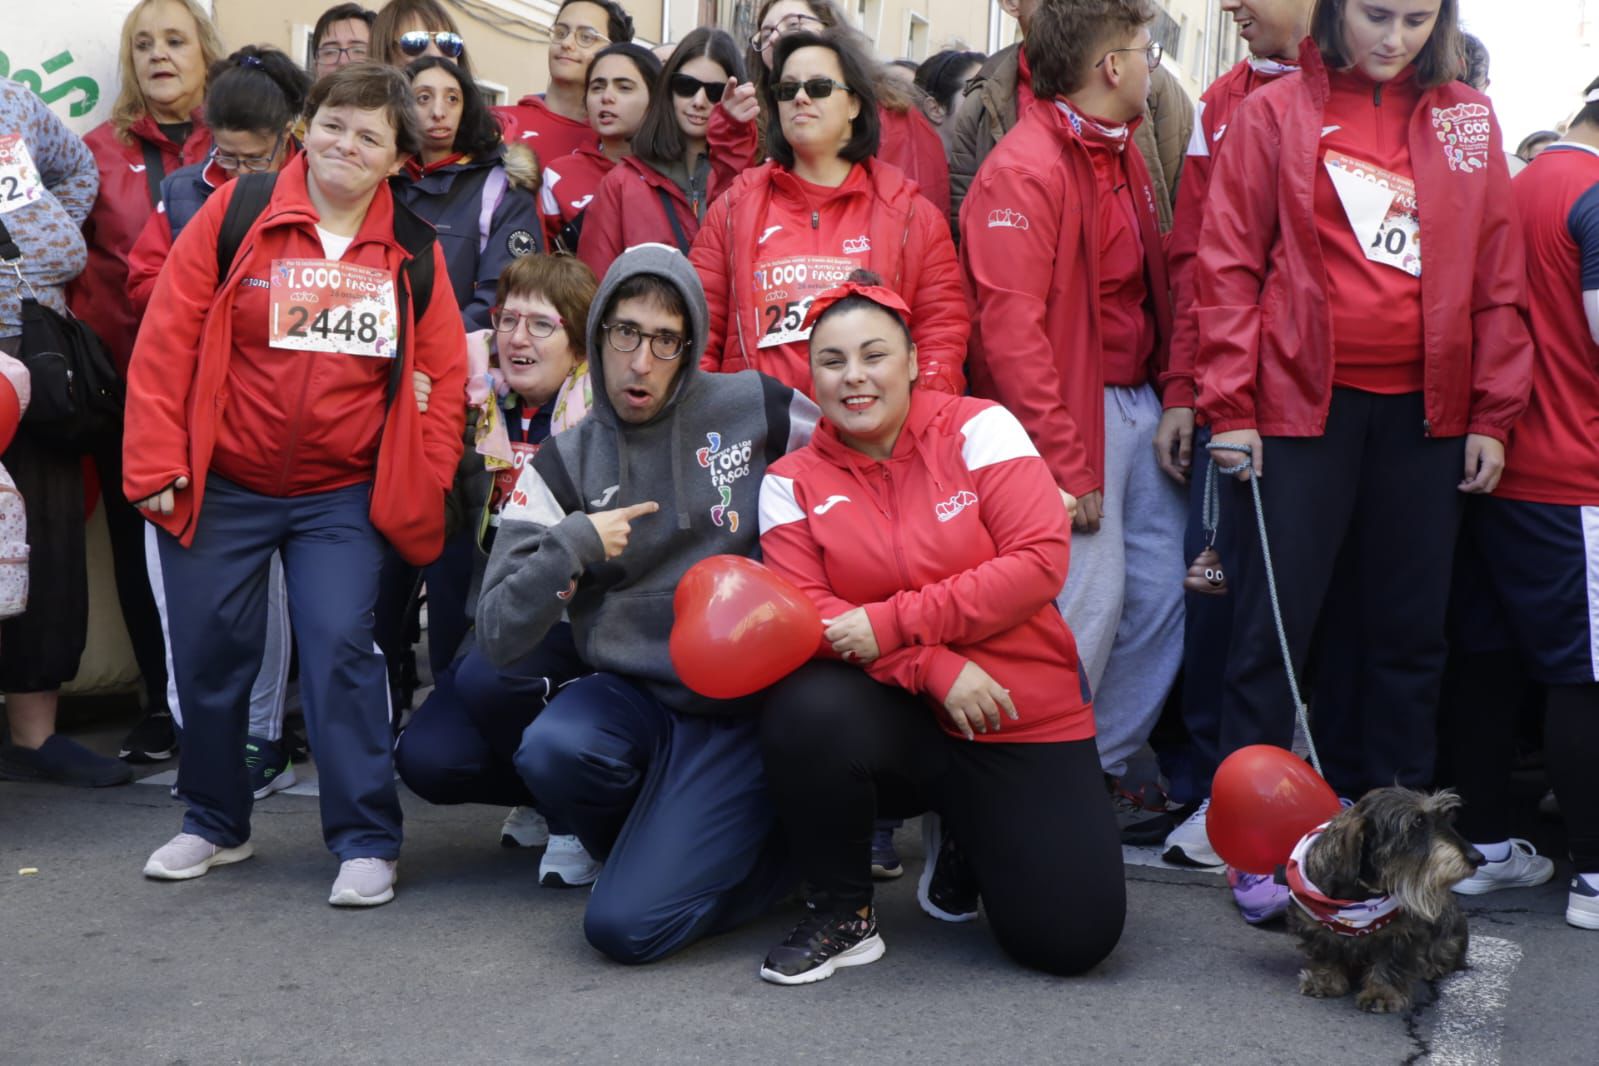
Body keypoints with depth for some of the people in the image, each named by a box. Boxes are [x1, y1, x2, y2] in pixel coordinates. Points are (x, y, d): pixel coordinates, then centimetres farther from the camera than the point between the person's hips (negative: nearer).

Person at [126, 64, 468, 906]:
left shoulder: (414, 252, 2)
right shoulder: (236, 214, -5)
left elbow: (442, 375, 6)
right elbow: (167, 340, -5)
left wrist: (425, 481, -2)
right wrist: (157, 459, -7)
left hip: (345, 496, 0)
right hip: (221, 485, 0)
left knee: (340, 649, -8)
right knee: (210, 653, 8)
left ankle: (365, 841, 4)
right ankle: (215, 823, 29)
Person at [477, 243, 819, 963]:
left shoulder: (758, 411, -3)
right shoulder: (564, 464, 3)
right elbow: (498, 639, -2)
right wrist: (571, 546, -17)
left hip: (741, 708, -3)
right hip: (630, 694, 4)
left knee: (626, 925, -18)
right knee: (554, 748, -32)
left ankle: (782, 841, 11)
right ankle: (669, 842, 2)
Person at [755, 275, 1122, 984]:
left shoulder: (979, 429, -3)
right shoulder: (792, 482, 3)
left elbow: (1041, 562, -13)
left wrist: (894, 622, -18)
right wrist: (935, 666, -20)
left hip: (1022, 720, 0)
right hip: (890, 719, 1)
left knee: (1070, 939, -13)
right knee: (807, 708, -35)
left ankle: (962, 836, 22)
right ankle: (842, 912, -8)